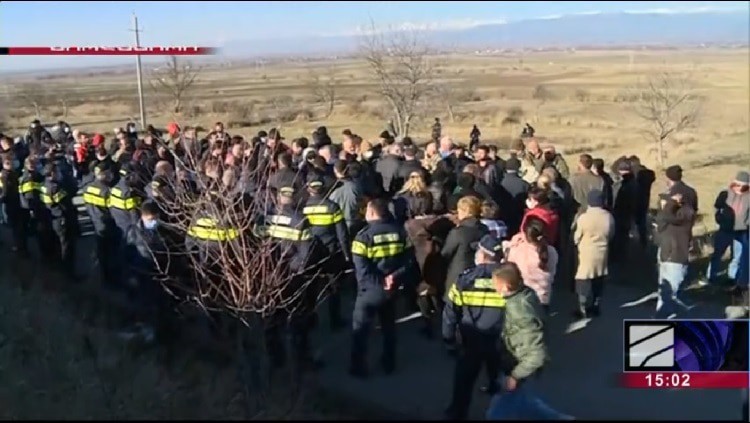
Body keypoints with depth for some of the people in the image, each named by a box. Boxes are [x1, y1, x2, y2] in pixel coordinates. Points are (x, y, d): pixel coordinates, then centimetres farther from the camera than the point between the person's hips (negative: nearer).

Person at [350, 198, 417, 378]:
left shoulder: (364, 236, -18)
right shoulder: (400, 232, -2)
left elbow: (362, 270, -24)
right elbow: (410, 260, -4)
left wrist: (380, 282, -16)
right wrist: (395, 277, -13)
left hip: (370, 290, -5)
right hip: (391, 289, 5)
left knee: (360, 329, 12)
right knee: (389, 326, 22)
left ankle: (358, 367, 19)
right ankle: (389, 364, 33)